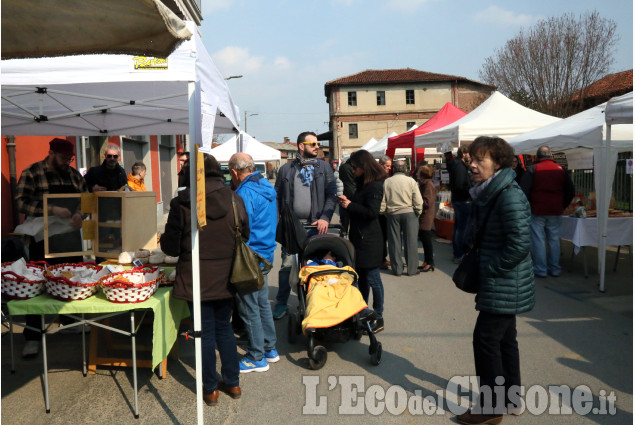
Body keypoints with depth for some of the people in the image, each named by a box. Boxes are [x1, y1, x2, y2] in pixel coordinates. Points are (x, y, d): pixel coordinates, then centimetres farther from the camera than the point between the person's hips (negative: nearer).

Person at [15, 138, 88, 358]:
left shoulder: (74, 175, 10)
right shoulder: (32, 173, -5)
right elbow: (22, 202, -13)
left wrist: (79, 213, -8)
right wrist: (52, 209, -24)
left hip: (71, 238, 5)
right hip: (43, 239, -5)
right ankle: (32, 336, 7)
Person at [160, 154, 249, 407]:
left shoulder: (182, 203, -12)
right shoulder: (234, 200, -5)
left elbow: (170, 247, -7)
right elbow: (245, 237, 5)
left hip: (196, 279, -3)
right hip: (226, 278, 3)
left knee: (205, 332, 10)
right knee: (224, 328, 18)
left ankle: (210, 389, 22)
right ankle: (232, 383, 27)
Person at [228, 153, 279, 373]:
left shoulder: (245, 193, -20)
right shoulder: (268, 187, 8)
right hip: (266, 254, 9)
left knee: (249, 309, 3)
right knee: (262, 303, 19)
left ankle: (257, 358, 13)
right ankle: (270, 349, 31)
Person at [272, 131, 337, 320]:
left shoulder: (324, 167, 9)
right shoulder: (286, 169, 9)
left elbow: (332, 194, 2)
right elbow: (277, 197, 12)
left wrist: (325, 218, -11)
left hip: (316, 226, 0)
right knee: (287, 265, -2)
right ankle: (281, 304, 11)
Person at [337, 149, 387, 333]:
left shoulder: (374, 185, -15)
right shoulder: (363, 183, 14)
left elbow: (372, 212, -24)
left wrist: (350, 205, -15)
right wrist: (347, 201, 2)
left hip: (368, 239, -10)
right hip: (359, 236, 10)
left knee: (372, 278, -1)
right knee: (362, 276, 16)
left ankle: (378, 318, 9)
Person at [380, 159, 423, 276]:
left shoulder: (386, 182, 0)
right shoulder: (411, 181, -3)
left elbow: (382, 202, 0)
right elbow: (418, 201, -6)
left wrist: (384, 213, 14)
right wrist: (418, 213, 8)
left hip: (392, 214, 1)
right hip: (409, 213, -1)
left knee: (394, 242, 8)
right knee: (411, 242, 5)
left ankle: (397, 269, 14)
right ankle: (412, 269, 10)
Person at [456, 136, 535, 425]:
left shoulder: (508, 195, -20)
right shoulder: (489, 193, 10)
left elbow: (519, 244, -25)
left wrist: (491, 269, -17)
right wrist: (482, 267, 11)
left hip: (503, 285, -10)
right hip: (501, 284, 10)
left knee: (486, 339, -4)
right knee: (504, 338, 17)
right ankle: (509, 398, 31)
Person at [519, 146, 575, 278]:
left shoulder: (532, 169, -6)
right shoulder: (561, 170, 6)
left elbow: (524, 191, -10)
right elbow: (571, 191, 10)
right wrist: (563, 206, 17)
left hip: (537, 211, -3)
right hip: (556, 212, 4)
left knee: (538, 240, 1)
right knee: (554, 240, 10)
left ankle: (541, 269, 4)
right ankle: (555, 268, 16)